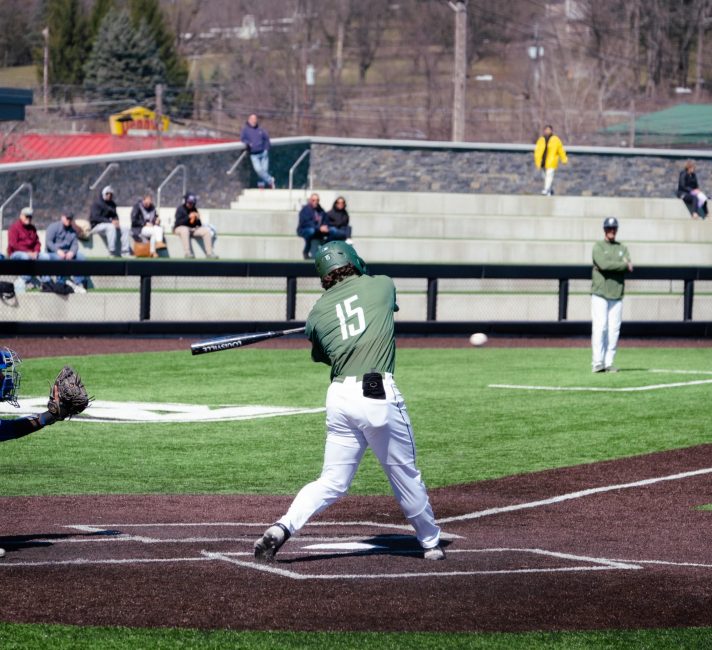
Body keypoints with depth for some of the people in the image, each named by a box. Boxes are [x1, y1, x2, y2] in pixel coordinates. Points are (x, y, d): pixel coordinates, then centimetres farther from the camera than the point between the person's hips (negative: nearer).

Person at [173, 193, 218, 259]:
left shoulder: (194, 210, 8)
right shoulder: (180, 209, -8)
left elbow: (199, 225, 4)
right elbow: (178, 222, -22)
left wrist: (197, 219, -18)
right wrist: (189, 217, -31)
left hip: (193, 229, 6)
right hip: (180, 228, -6)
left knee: (207, 230, -12)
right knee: (185, 230, -40)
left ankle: (209, 253, -12)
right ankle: (188, 253, -42)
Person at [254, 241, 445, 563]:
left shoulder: (318, 312, 11)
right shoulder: (382, 284, 8)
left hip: (339, 396, 3)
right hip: (379, 393, -2)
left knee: (332, 482, 9)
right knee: (405, 474, 13)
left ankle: (283, 527, -11)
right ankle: (431, 544, 27)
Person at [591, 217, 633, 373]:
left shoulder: (622, 248, 16)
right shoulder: (598, 247, 3)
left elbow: (629, 268, 1)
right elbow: (603, 264, -15)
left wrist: (613, 266, -11)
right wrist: (623, 264, -6)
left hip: (617, 294, 4)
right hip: (600, 293, -4)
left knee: (614, 329, 0)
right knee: (599, 327, -11)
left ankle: (608, 363, 2)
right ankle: (598, 363, -13)